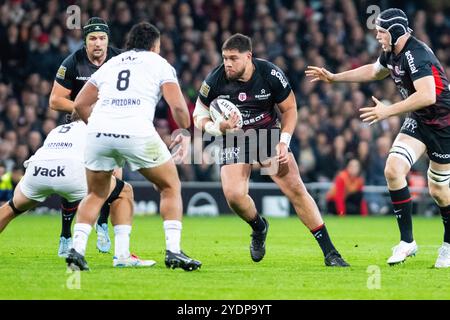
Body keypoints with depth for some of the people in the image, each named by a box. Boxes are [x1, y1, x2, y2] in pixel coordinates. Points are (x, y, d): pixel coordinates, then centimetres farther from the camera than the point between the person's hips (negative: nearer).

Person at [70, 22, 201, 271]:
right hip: (137, 131, -3)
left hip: (99, 130, 3)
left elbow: (80, 104, 23)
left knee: (96, 194, 23)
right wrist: (185, 134, 20)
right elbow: (177, 105, 4)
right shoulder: (159, 63, 17)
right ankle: (173, 251, 3)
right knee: (171, 187, 14)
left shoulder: (109, 64, 27)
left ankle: (77, 249, 7)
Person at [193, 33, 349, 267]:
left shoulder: (271, 74, -17)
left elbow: (290, 108, -3)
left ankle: (330, 252, -4)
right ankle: (259, 228, 16)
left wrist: (283, 142, -14)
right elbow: (199, 116, -3)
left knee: (296, 188, -11)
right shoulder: (215, 80, -16)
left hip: (269, 134, 0)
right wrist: (219, 128, -23)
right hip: (235, 140, 1)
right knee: (233, 195, -20)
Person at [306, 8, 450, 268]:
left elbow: (427, 95, -38)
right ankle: (407, 242, -5)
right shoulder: (391, 53, 2)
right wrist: (334, 78, 23)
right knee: (393, 170, -11)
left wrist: (388, 111, -35)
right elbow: (373, 72, 25)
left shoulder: (416, 55, -26)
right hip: (418, 121, 8)